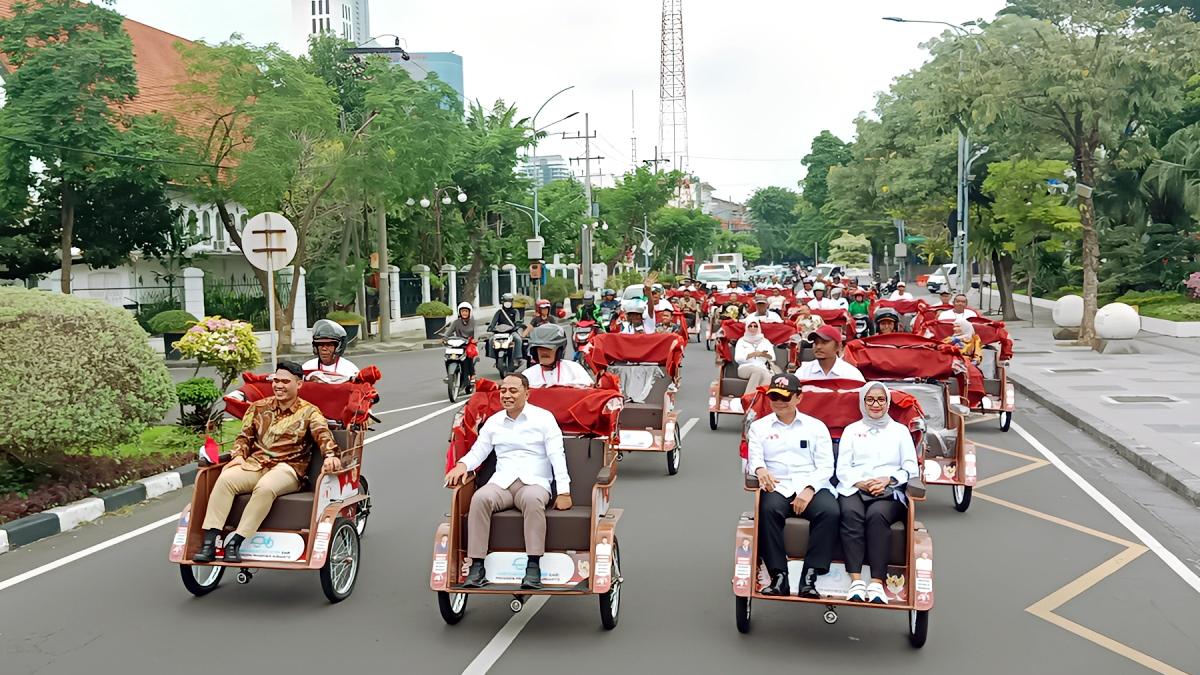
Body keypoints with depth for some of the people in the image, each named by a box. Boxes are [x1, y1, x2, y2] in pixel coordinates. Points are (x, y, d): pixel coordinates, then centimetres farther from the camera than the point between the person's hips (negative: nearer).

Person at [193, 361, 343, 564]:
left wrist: (330, 455, -32)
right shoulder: (258, 407, 19)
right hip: (254, 463, 4)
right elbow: (244, 436, 21)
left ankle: (235, 543, -31)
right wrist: (239, 455, -1)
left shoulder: (309, 412, 6)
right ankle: (208, 543, -30)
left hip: (287, 467, -4)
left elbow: (323, 434, -11)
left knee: (265, 487, -37)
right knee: (225, 479, -26)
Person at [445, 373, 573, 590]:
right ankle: (476, 567, -30)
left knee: (532, 499, -39)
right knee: (480, 498, -31)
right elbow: (478, 452, 19)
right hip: (501, 482, 3)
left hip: (535, 482, -3)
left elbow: (557, 456, 1)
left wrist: (563, 492, -9)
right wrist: (463, 464, -5)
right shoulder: (493, 422, 19)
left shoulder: (544, 418, 7)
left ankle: (534, 566, -37)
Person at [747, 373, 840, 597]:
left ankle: (810, 576, -29)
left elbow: (826, 466, 7)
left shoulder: (816, 426, 17)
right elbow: (754, 458, 5)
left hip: (811, 487, 0)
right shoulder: (759, 427, 20)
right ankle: (779, 576, -32)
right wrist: (760, 469, -21)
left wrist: (809, 489, -12)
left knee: (830, 511, -32)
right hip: (777, 487, 0)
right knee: (768, 509, -35)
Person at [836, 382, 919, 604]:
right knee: (851, 513, -34)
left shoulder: (900, 430, 23)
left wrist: (889, 479, -8)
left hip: (890, 491, -1)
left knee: (877, 515, -35)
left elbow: (911, 468, 12)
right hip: (854, 488, 1)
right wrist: (861, 483, -9)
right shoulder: (851, 430, 24)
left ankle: (877, 582, -41)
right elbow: (842, 468, 12)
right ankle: (856, 580, -41)